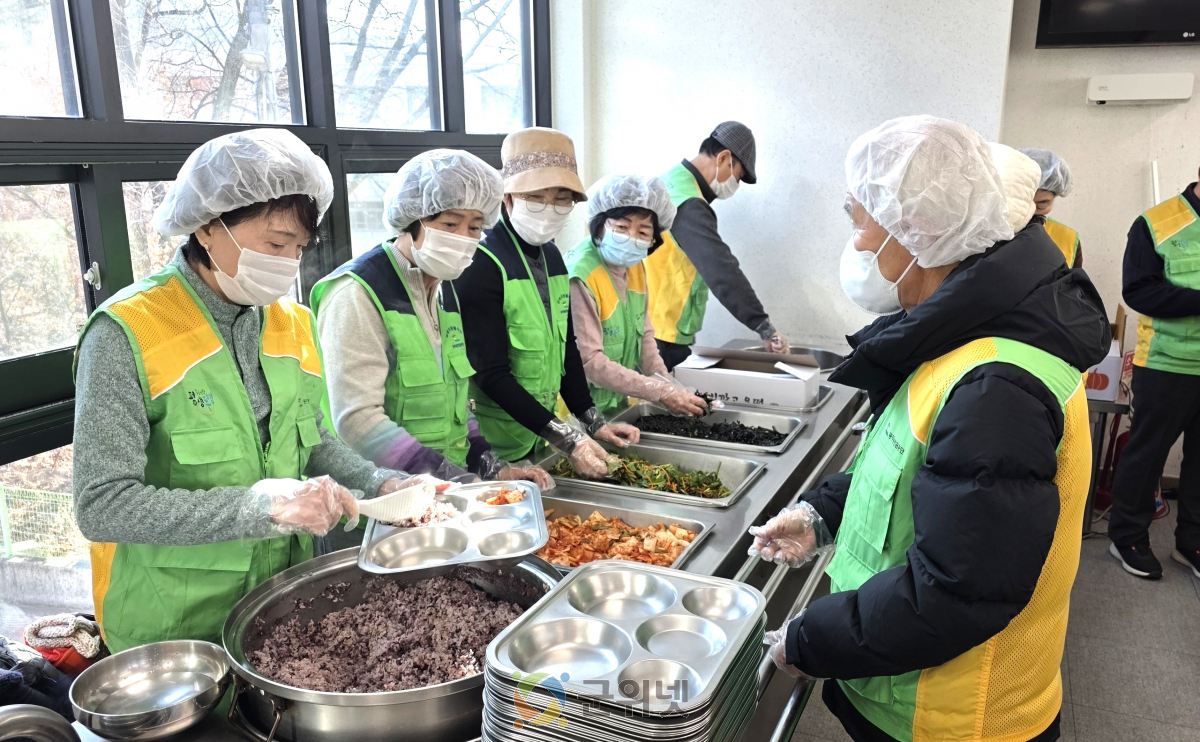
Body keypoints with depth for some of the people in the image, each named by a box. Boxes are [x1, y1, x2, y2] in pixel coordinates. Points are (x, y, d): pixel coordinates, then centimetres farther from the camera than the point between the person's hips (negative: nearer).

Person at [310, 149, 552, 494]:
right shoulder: (357, 294, -12)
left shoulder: (444, 288, 11)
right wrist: (459, 480, -22)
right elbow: (358, 420, -18)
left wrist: (492, 467, 1)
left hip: (446, 490, 6)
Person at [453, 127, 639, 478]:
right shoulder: (481, 266, -19)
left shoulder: (551, 256, 6)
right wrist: (568, 439, -25)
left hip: (539, 439, 7)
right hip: (494, 449, -7)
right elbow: (492, 376, -22)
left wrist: (593, 422, 3)